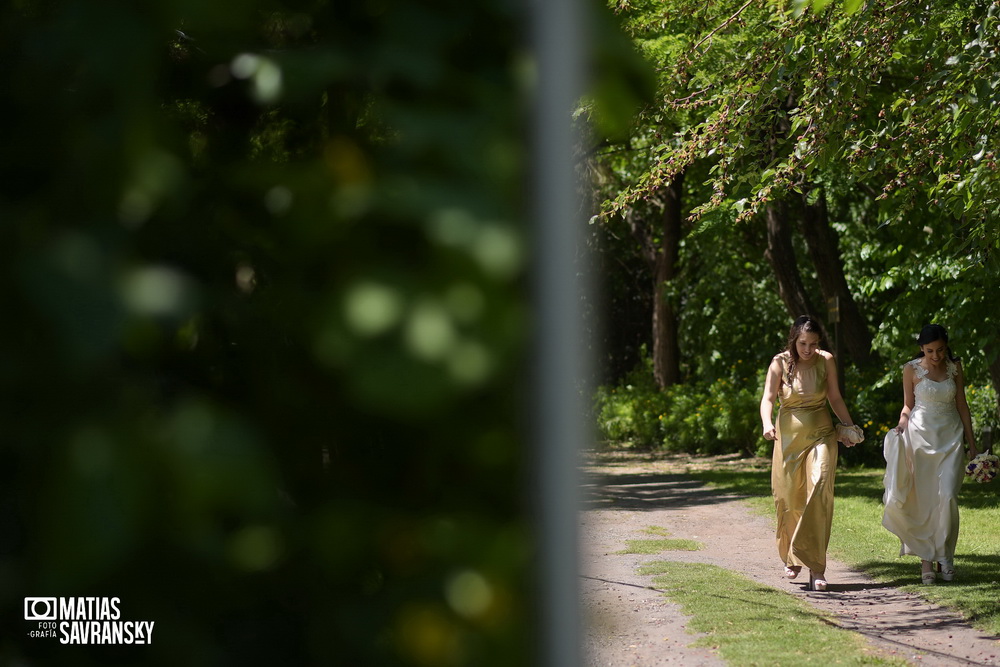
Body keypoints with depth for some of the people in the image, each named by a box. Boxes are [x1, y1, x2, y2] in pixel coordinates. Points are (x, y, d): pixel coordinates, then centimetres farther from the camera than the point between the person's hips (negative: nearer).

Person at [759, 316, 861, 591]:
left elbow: (835, 398, 12)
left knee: (819, 492, -16)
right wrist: (767, 424, -30)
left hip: (820, 435, 0)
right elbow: (768, 398, -12)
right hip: (788, 437, 0)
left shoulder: (825, 361, 1)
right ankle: (791, 558, 29)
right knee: (788, 499, 5)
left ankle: (816, 567, -17)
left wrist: (850, 427, 7)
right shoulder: (780, 363, -4)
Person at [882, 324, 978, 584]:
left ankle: (945, 555, -1)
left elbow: (962, 405, 10)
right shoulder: (912, 369, -2)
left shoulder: (954, 367, 5)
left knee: (947, 496, -12)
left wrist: (971, 443, 10)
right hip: (921, 436, -1)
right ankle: (926, 558, 5)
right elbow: (908, 406, 7)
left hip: (950, 437, 1)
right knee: (922, 499, -2)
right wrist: (901, 425, -13)